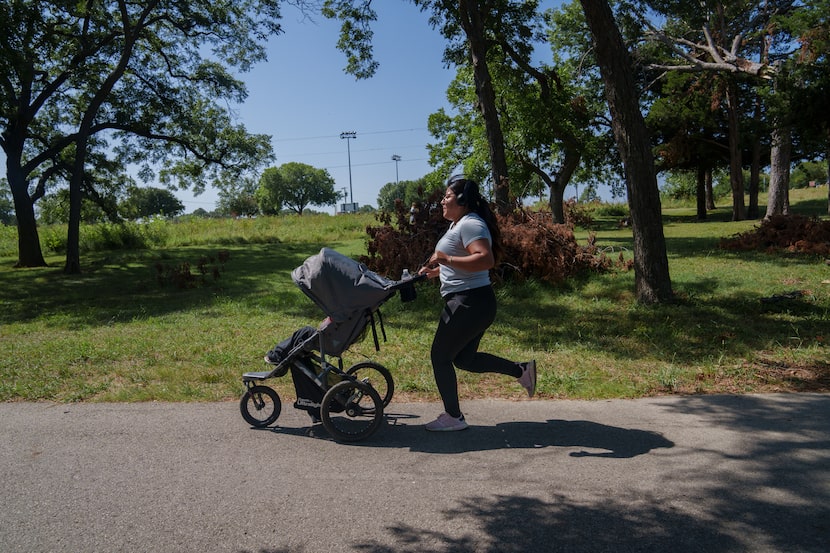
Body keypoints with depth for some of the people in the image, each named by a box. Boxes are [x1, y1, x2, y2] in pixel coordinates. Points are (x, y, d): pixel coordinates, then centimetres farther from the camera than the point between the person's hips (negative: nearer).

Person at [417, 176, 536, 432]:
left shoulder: (469, 224, -15)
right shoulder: (459, 224, 17)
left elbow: (486, 260, -30)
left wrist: (447, 259, -33)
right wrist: (435, 271, 23)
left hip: (469, 303, -11)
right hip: (473, 303, 11)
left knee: (440, 356, 0)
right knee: (463, 358, 18)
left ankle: (453, 417, 12)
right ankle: (521, 370, 21)